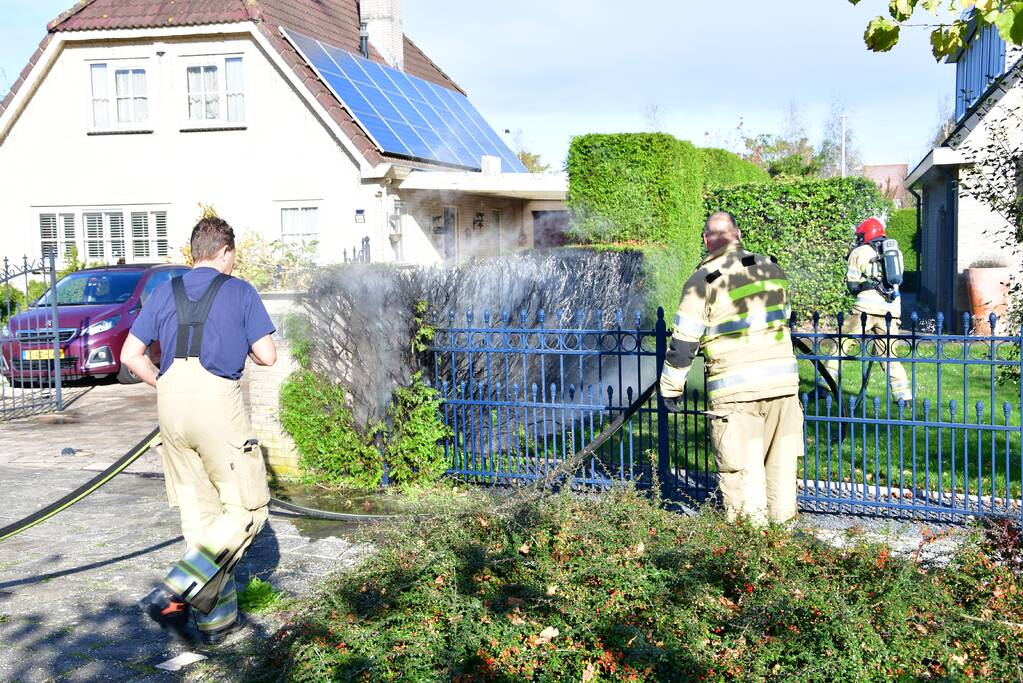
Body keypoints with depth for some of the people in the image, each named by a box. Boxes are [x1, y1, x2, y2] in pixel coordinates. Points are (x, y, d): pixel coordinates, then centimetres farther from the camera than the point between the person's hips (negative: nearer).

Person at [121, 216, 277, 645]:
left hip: (171, 405, 6)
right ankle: (174, 594, -8)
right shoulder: (239, 291, 2)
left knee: (198, 514, 13)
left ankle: (217, 618, 19)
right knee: (247, 508, 5)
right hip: (218, 402, -5)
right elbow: (267, 356, -1)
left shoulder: (165, 293, 13)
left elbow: (130, 355, 10)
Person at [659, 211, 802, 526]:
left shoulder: (702, 281, -6)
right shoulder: (772, 268, 10)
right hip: (784, 381, 5)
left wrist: (670, 388, 6)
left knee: (741, 468, 3)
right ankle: (783, 523, 24)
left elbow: (683, 343, -5)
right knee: (781, 463, 15)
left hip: (736, 389, -5)